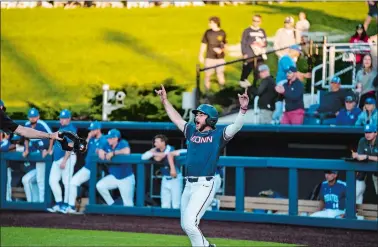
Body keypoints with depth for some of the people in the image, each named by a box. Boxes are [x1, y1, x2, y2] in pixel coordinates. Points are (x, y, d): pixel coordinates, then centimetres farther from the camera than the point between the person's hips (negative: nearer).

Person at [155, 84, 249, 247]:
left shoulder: (218, 135, -2)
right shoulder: (192, 132, 16)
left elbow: (236, 126, -16)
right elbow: (176, 119, 29)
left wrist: (243, 108, -31)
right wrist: (165, 101, 30)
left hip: (205, 185, -7)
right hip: (189, 186, 7)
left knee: (189, 223, -17)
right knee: (185, 225, 13)